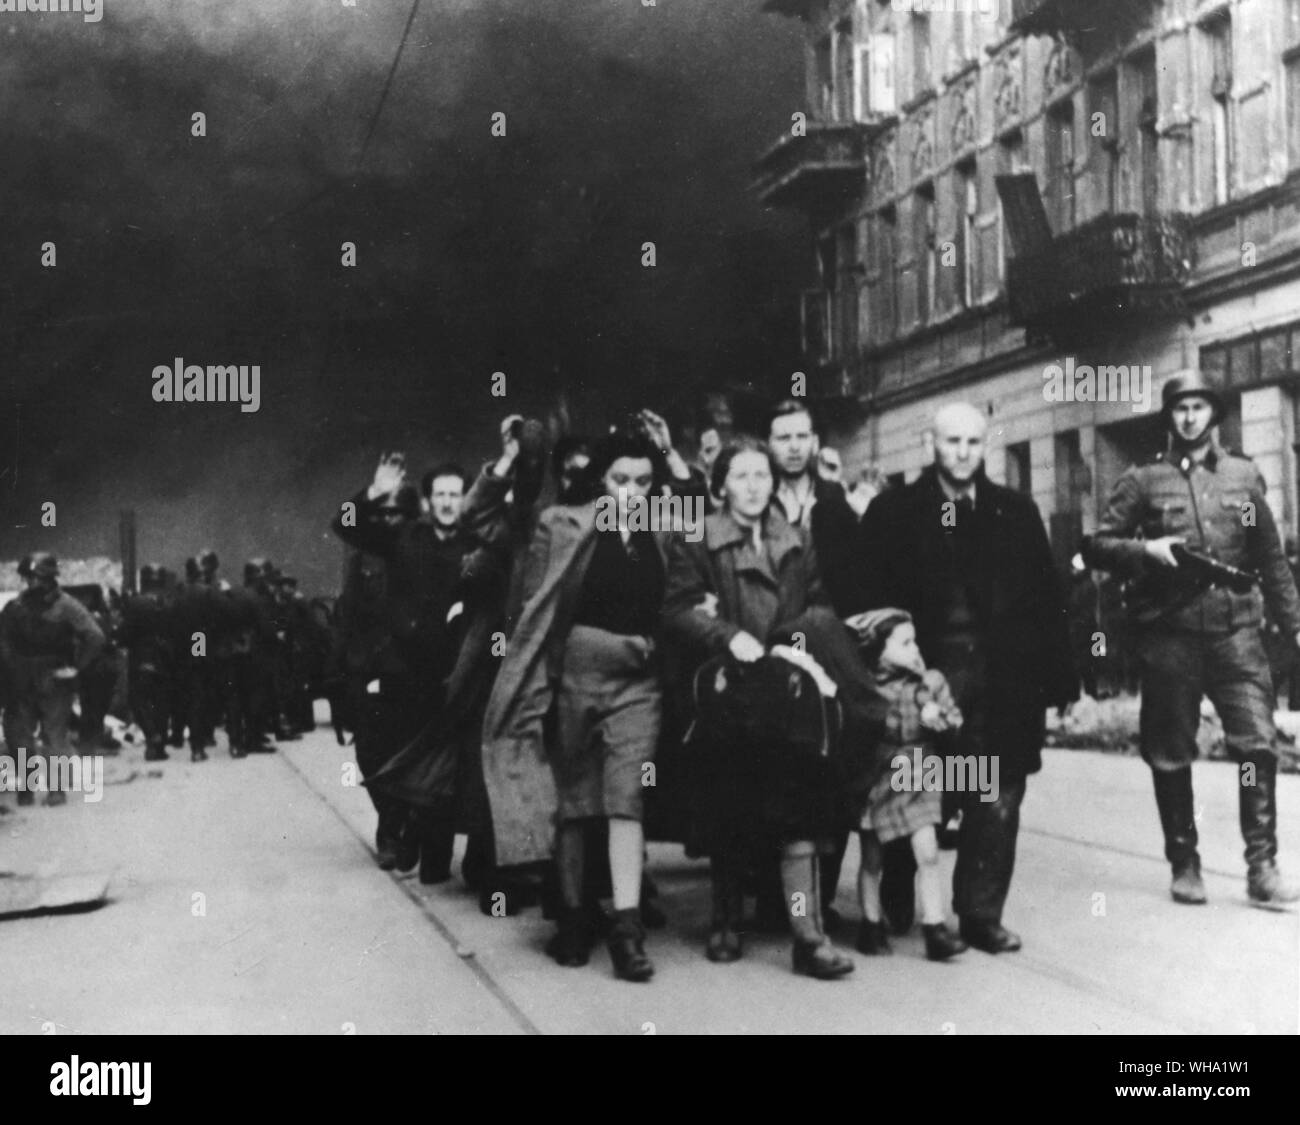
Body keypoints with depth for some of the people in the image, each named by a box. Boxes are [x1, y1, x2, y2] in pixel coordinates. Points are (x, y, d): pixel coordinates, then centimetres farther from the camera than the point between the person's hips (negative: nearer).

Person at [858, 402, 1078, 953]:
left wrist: (1058, 676, 1)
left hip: (1002, 682, 2)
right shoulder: (892, 511, 4)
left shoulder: (1016, 512, 11)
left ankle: (982, 914, 10)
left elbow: (1046, 598, 7)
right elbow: (872, 597, 0)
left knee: (997, 804, 1)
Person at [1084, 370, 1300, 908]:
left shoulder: (1244, 476, 12)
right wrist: (1146, 549, -13)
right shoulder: (1143, 480, 6)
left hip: (1235, 627, 1)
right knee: (1170, 755, 5)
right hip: (1169, 632, -1)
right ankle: (1184, 864, 18)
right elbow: (1098, 544, 4)